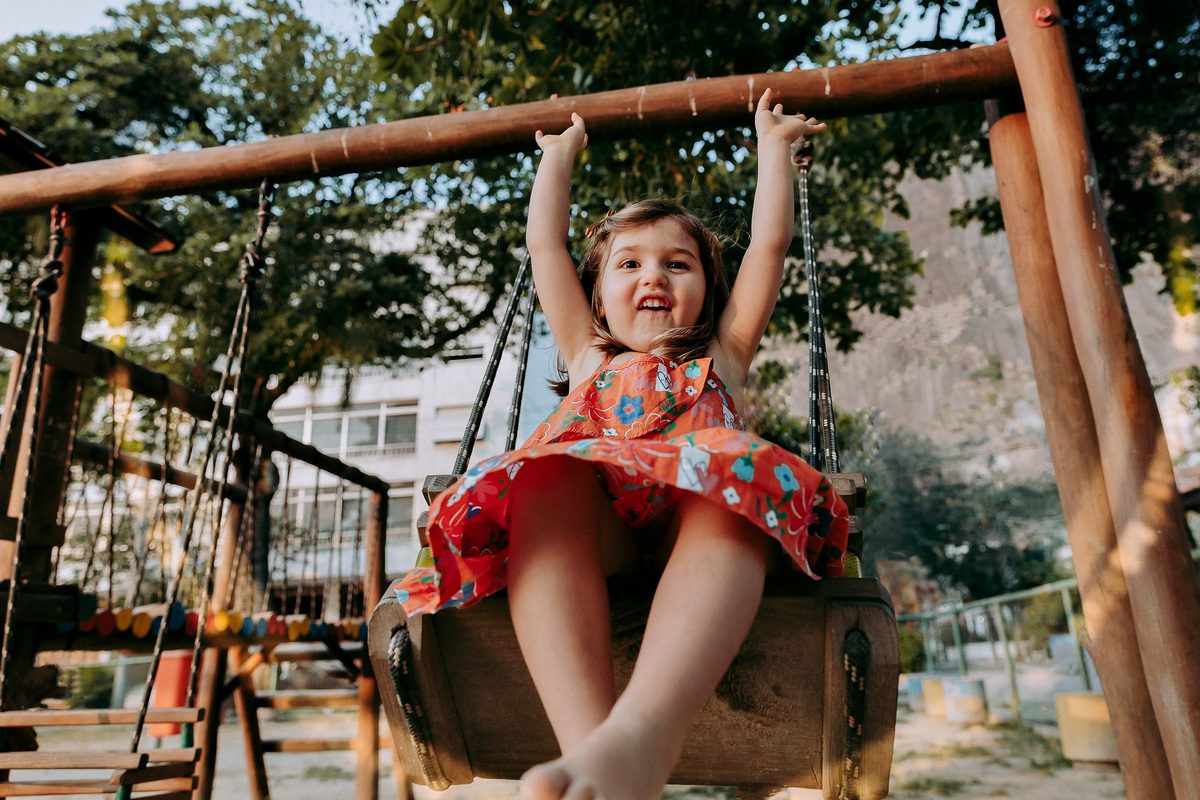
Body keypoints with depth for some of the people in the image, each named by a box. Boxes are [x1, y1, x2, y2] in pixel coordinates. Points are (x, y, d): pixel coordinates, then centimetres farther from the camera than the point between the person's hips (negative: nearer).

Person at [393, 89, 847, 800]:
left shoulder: (722, 358, 36)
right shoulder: (589, 359, 37)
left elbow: (769, 243, 36)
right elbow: (545, 243, 41)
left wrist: (774, 144, 49)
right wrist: (561, 152, 56)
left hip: (698, 528, 0)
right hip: (587, 531, 1)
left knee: (729, 471, -34)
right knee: (550, 481, -32)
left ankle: (639, 739, -56)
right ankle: (588, 738, -51)